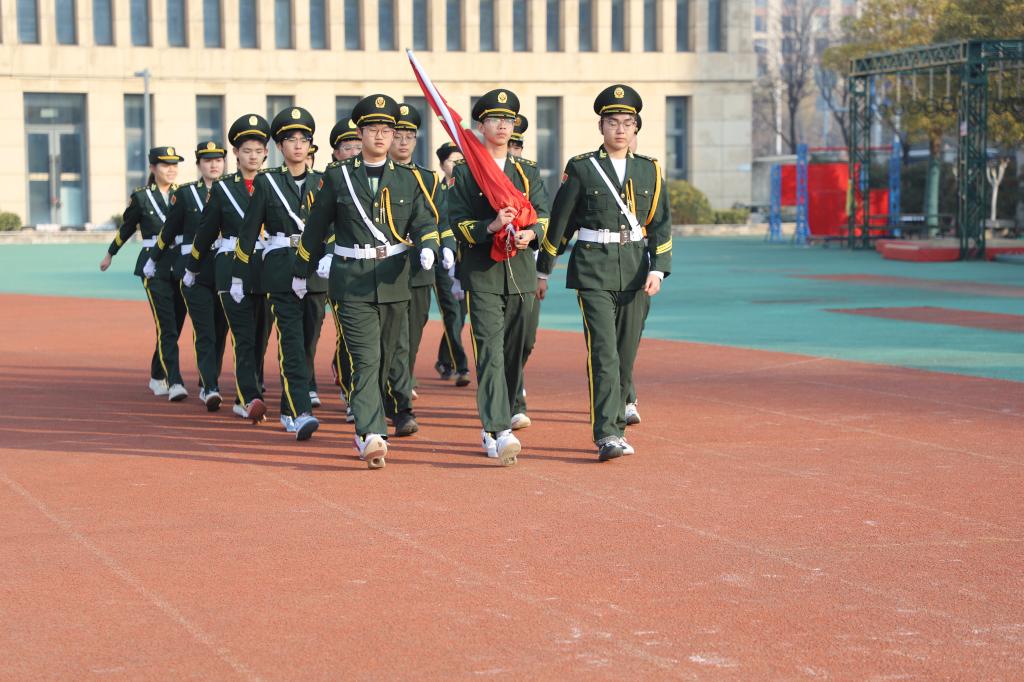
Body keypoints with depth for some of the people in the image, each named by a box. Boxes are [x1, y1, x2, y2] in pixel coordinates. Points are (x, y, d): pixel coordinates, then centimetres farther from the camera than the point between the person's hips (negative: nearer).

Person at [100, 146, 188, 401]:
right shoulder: (141, 196, 1)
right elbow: (126, 228, 14)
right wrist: (110, 254, 24)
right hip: (154, 267, -4)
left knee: (175, 325, 9)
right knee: (167, 326, -13)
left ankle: (157, 377, 28)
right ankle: (174, 383, -17)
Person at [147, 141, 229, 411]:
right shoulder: (184, 193, 3)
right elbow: (169, 231, 11)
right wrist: (152, 261, 17)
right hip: (195, 271, -3)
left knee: (220, 331, 9)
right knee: (204, 332, -10)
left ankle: (207, 385, 22)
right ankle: (210, 389, -16)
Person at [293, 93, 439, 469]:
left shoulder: (408, 178, 7)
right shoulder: (337, 176, 3)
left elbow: (425, 222, 2)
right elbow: (316, 226, 10)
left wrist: (427, 248, -21)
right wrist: (301, 271, 16)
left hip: (393, 280, 3)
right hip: (352, 280, -3)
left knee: (385, 360, 12)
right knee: (366, 358, -15)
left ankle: (367, 430, 29)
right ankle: (372, 436, -24)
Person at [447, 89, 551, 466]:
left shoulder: (528, 171, 14)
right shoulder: (464, 172, 3)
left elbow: (543, 216, 7)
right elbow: (458, 223, -4)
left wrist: (529, 234, -15)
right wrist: (491, 226, -22)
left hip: (521, 273, 4)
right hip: (482, 274, -4)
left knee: (514, 352, 8)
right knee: (491, 350, -14)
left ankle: (494, 427, 21)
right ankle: (499, 433, -22)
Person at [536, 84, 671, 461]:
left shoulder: (649, 170, 10)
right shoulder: (581, 168, 1)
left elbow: (661, 225, 8)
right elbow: (559, 222, 6)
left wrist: (657, 270, -5)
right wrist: (543, 271, 9)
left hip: (636, 271, 3)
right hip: (594, 271, -3)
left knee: (626, 354, 8)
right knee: (603, 352, -13)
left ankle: (615, 425, 21)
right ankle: (607, 434, -16)